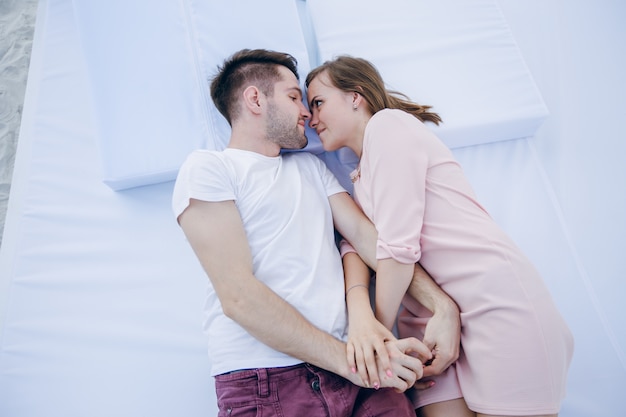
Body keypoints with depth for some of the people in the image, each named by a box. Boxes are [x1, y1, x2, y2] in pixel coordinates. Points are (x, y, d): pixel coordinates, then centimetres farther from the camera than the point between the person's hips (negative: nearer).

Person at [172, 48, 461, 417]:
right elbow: (238, 295, -14)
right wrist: (348, 360, -16)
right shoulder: (207, 168, -4)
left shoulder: (311, 166, 18)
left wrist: (442, 303, -7)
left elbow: (366, 233, 6)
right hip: (263, 383, -4)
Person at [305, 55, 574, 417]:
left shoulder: (387, 123, -7)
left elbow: (399, 246, -15)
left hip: (496, 302, -7)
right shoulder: (360, 176, 19)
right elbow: (355, 242, 3)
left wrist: (380, 332, -7)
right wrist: (359, 309, -16)